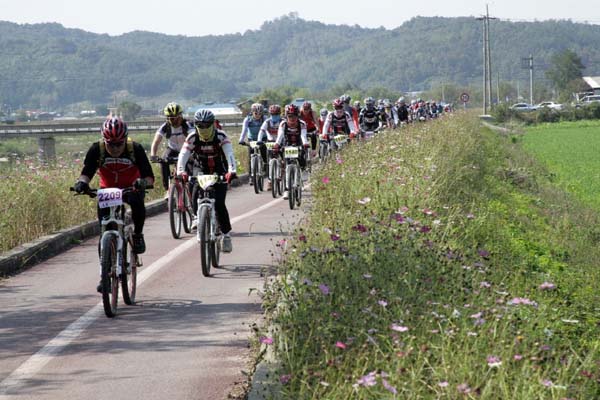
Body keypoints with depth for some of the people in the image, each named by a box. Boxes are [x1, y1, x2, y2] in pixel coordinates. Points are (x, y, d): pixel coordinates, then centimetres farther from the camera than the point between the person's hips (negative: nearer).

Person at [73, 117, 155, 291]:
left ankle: (138, 235, -10)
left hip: (131, 188, -1)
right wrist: (82, 182, -45)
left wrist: (143, 182, -48)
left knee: (137, 203, -37)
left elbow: (149, 176, -25)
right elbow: (87, 172, -22)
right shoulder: (97, 150, -20)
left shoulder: (135, 149, -23)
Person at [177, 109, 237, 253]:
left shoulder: (221, 137, -20)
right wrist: (180, 171, -46)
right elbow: (183, 155, -26)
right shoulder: (192, 138, -15)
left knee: (219, 204, -15)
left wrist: (231, 171, -52)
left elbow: (229, 154, -34)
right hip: (202, 173, 3)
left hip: (220, 174, -3)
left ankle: (226, 235, -5)